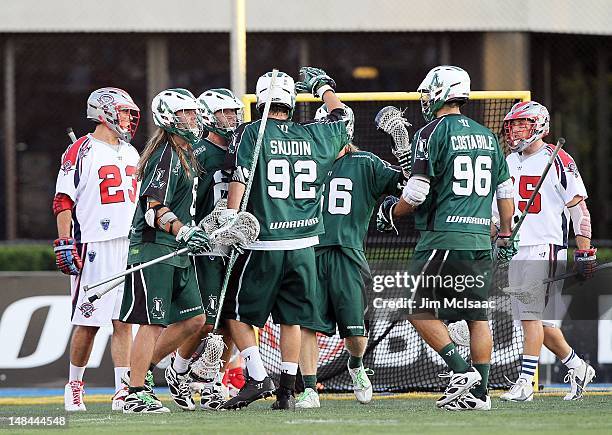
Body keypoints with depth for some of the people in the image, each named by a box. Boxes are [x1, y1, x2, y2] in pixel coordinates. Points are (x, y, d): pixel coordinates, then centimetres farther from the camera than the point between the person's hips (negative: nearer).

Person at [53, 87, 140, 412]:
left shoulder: (130, 153, 18)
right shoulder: (82, 151, -5)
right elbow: (63, 201, -7)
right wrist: (65, 243, -14)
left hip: (129, 247, 6)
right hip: (94, 247, -6)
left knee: (123, 321, 1)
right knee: (88, 321, -3)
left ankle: (122, 392, -3)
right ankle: (74, 385, 13)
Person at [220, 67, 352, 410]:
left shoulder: (252, 133, -6)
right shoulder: (313, 136, 5)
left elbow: (240, 179, -14)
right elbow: (341, 118, 25)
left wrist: (229, 221, -11)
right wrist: (323, 86, 39)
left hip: (264, 243, -4)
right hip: (303, 244, 4)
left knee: (237, 311, 7)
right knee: (291, 318, 11)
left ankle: (258, 378, -4)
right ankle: (288, 389, 10)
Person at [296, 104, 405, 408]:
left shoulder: (364, 164, 8)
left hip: (347, 254, -2)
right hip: (310, 250, 2)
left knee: (355, 331, -2)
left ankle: (355, 366, 30)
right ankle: (309, 389, -1)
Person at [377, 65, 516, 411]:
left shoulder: (433, 132, -6)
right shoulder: (486, 136, 14)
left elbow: (417, 192, -11)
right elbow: (506, 190, 17)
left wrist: (392, 212, 8)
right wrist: (506, 235, 27)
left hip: (444, 237, -7)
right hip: (480, 239, 7)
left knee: (420, 310, 2)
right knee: (477, 316, 7)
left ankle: (461, 370, -8)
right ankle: (479, 392, 6)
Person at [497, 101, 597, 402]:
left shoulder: (558, 161, -7)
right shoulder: (509, 163, 16)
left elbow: (579, 208, -7)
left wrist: (585, 253, -10)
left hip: (546, 249, -7)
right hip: (515, 250, 7)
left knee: (532, 316, -13)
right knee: (539, 321, 8)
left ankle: (525, 382, -12)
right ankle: (578, 368, 23)